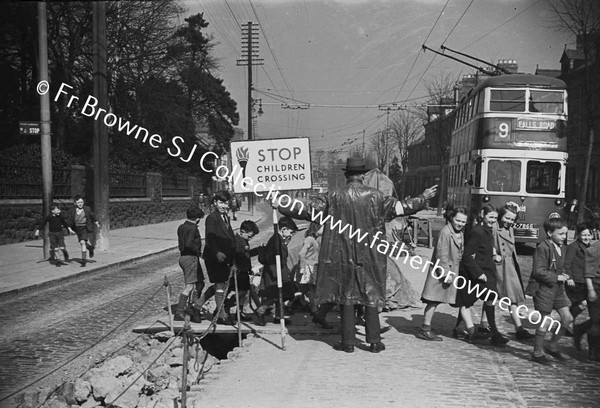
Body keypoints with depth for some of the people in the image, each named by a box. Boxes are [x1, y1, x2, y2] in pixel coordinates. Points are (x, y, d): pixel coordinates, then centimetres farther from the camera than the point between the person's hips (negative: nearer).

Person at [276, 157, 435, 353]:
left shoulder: (334, 197, -6)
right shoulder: (375, 196, -5)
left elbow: (307, 207, -4)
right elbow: (400, 207, 0)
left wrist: (282, 207, 9)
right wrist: (423, 198, 15)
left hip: (343, 255, 0)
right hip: (370, 255, 1)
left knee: (346, 295, 8)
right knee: (371, 294, 10)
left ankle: (348, 341, 11)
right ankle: (374, 341, 12)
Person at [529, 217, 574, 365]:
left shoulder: (561, 248, 9)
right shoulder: (542, 248, -18)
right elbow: (538, 272, -22)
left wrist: (567, 278, 5)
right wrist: (557, 277, -18)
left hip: (558, 288, 8)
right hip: (545, 288, -8)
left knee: (567, 318, 6)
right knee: (546, 321, -1)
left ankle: (552, 346, 24)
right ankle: (537, 353, 14)